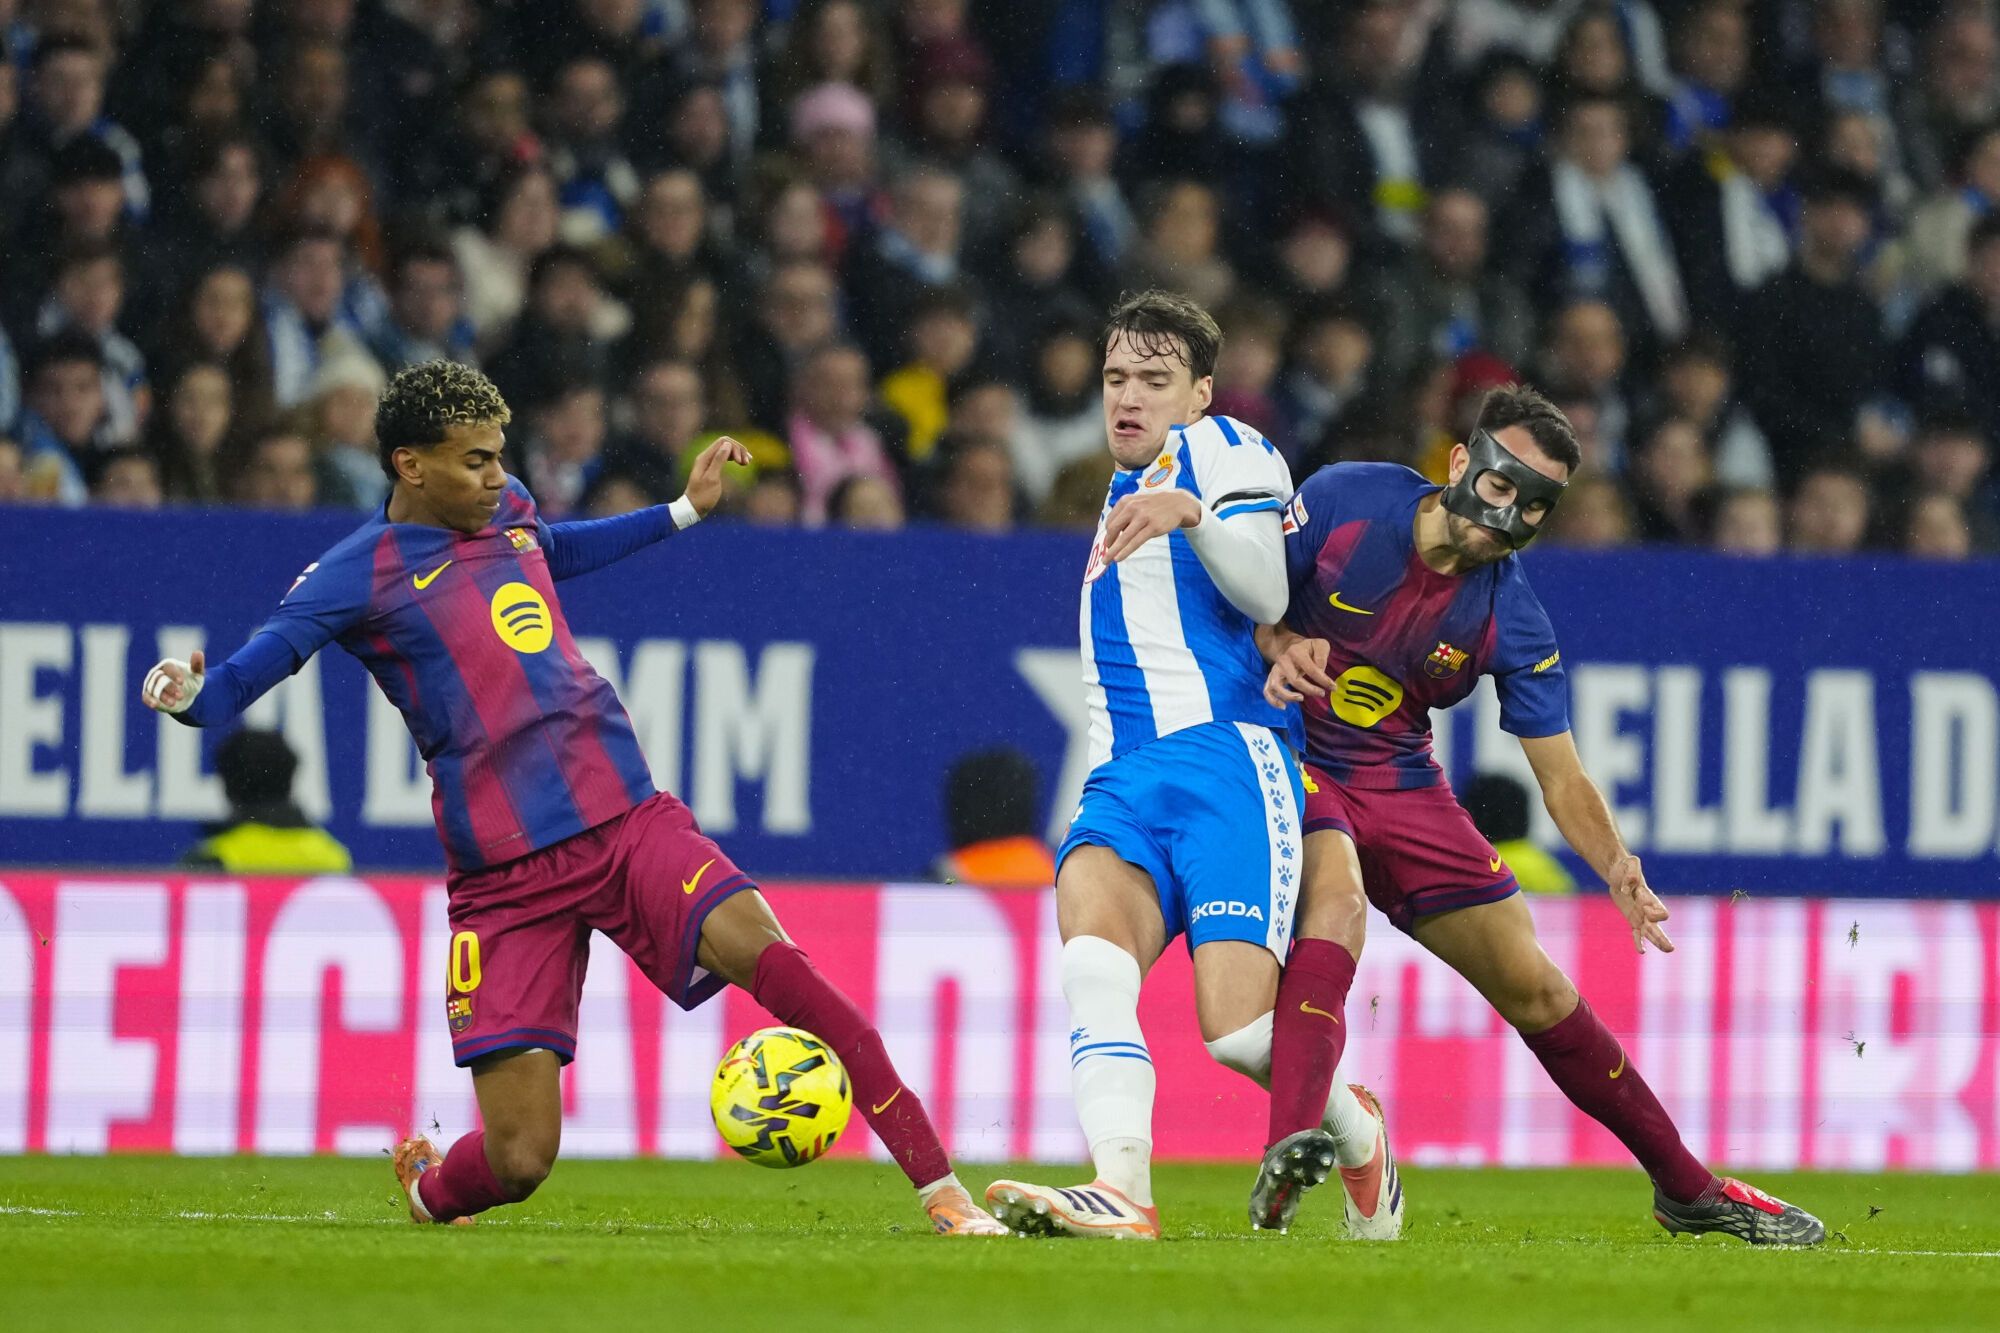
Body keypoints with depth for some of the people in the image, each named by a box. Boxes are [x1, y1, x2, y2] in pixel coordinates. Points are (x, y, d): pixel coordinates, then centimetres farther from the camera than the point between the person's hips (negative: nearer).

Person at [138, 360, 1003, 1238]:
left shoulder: (507, 512, 15)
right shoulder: (361, 574, -3)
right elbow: (250, 670, -9)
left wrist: (685, 510, 41)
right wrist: (190, 698, -31)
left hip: (629, 822, 4)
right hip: (506, 879, -4)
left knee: (763, 952, -25)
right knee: (518, 1163, -9)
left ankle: (940, 1188, -22)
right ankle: (427, 1189, 31)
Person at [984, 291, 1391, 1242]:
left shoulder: (1219, 447, 6)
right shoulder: (1123, 490, 32)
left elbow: (1264, 594, -11)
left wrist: (1193, 515, -27)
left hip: (1225, 760, -6)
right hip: (1123, 785, 7)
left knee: (1239, 1030, -15)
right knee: (1093, 952, -26)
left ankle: (1358, 1137, 17)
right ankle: (1121, 1192, -43)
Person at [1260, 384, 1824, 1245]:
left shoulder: (1512, 622, -8)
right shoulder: (1344, 500, -13)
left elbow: (1561, 778, -7)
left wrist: (1618, 867, -26)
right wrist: (1280, 646, -27)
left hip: (1401, 785, 3)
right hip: (1284, 752, -3)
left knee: (1535, 988, 5)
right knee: (1332, 891, -37)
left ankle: (1687, 1189, 17)